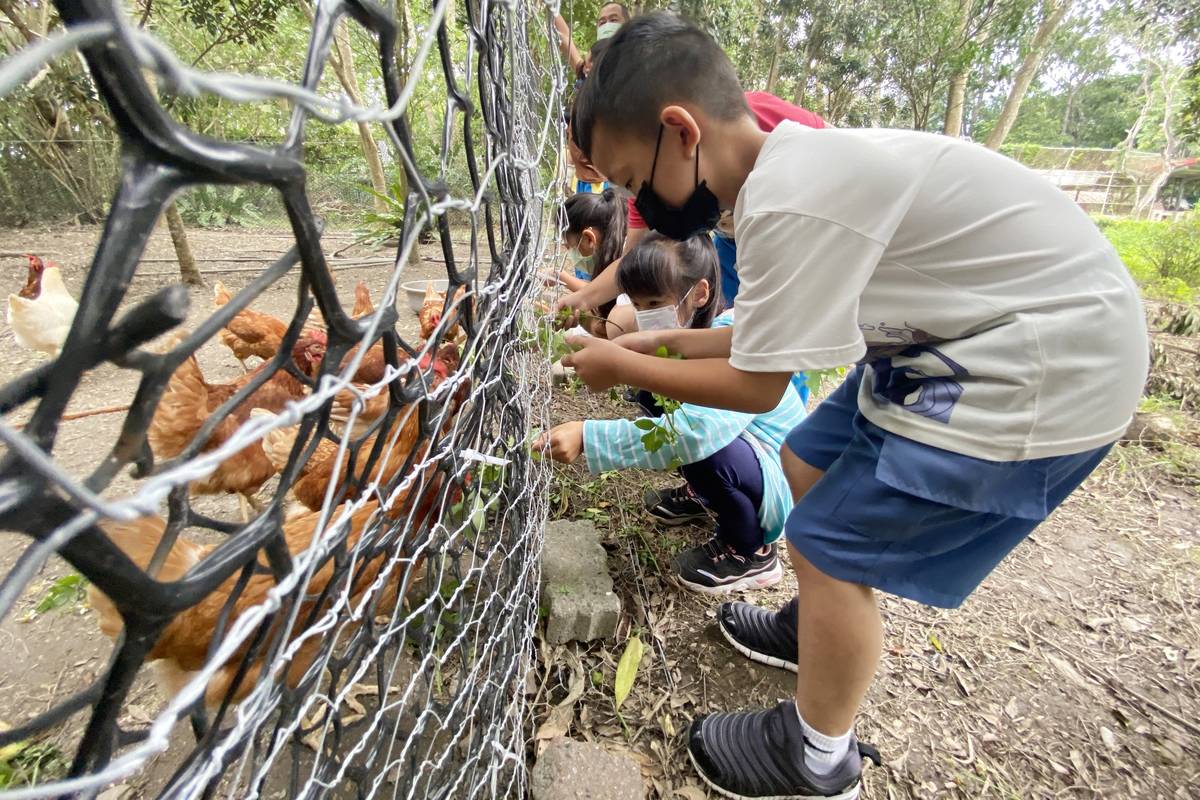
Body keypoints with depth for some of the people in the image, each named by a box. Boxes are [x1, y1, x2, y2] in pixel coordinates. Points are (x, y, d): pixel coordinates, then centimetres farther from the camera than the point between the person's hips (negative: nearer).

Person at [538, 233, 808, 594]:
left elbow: (697, 429, -45)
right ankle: (708, 496, 14)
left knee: (697, 439, -35)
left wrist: (588, 436, -47)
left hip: (784, 482, -7)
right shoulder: (685, 329, -5)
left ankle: (753, 554, -4)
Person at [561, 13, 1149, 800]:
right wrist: (666, 339, 10)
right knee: (809, 463, 15)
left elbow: (756, 385, -17)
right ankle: (813, 628, 39)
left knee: (829, 545, -4)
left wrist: (623, 366, -6)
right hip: (966, 335, 10)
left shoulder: (790, 201, -27)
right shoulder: (791, 167, 2)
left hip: (1046, 366, -9)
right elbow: (777, 333, 9)